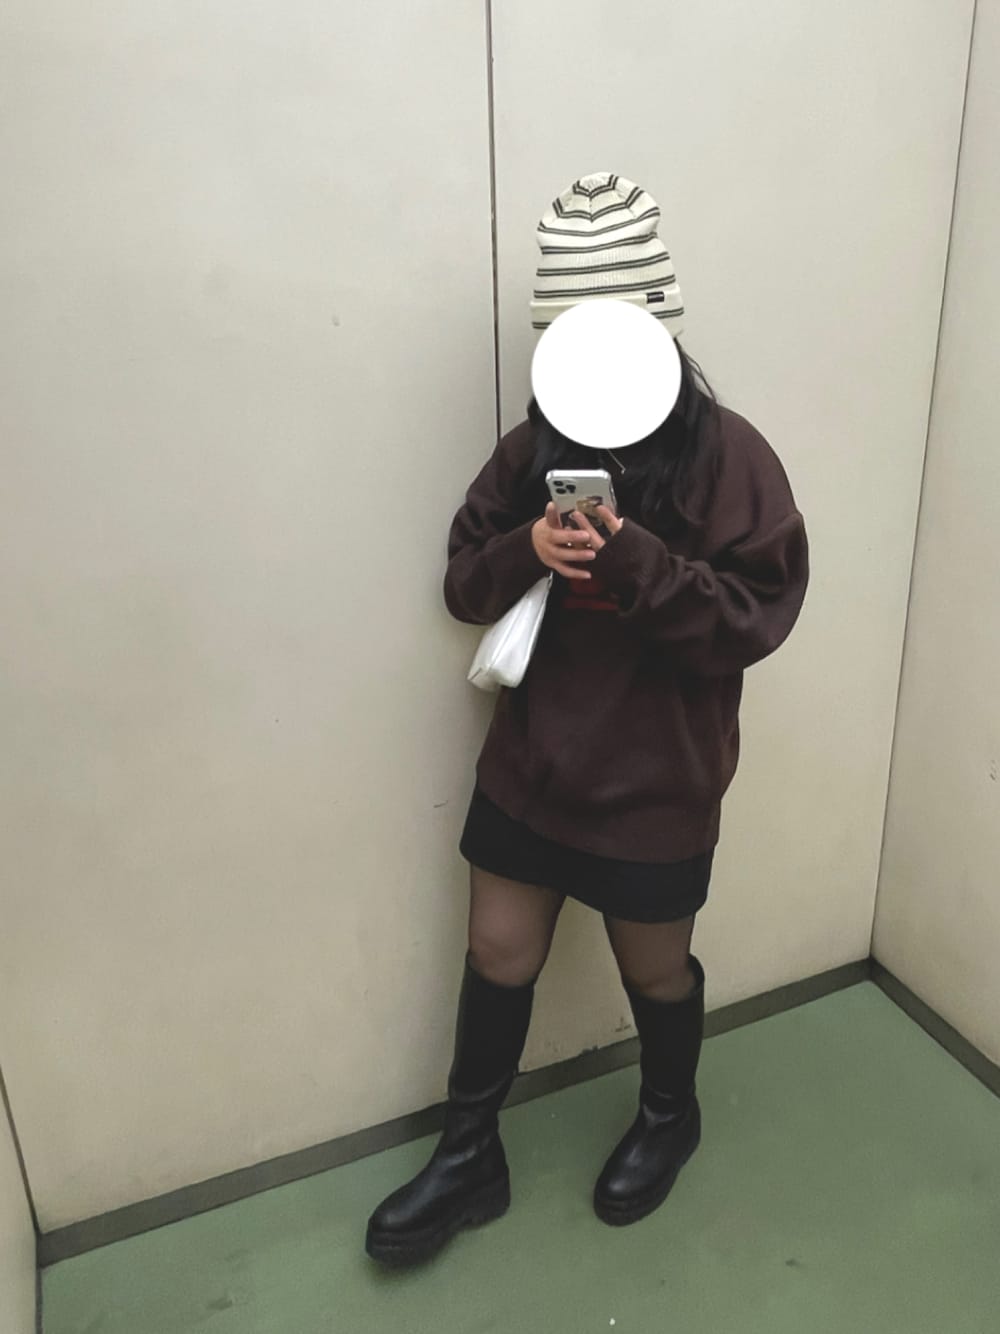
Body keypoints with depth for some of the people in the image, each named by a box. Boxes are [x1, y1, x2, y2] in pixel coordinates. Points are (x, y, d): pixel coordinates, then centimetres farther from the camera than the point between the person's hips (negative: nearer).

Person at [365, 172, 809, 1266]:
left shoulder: (727, 454, -14)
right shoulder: (535, 446, -1)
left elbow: (757, 616, -17)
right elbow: (463, 582, 1)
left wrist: (638, 566, -31)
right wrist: (525, 552, -20)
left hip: (656, 777, -3)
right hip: (531, 761, 4)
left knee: (654, 966, 18)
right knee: (497, 956, 15)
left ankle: (669, 1118, 50)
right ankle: (468, 1155, 39)